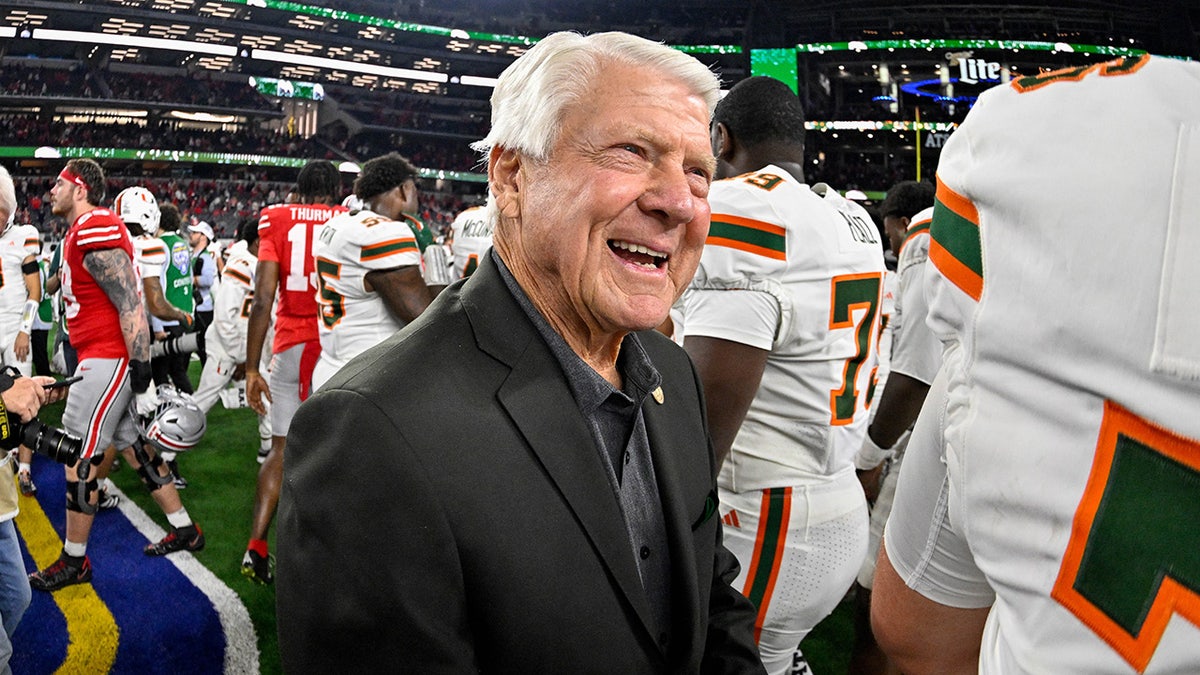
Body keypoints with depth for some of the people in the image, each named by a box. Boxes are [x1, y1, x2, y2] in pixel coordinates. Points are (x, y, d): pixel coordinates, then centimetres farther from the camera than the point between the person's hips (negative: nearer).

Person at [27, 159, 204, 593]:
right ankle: (184, 531, 25)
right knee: (132, 446, 16)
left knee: (78, 458, -1)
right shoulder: (81, 232, 16)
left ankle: (73, 562, 12)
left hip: (109, 359, -10)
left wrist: (142, 378, -22)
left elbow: (131, 308, -22)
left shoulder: (95, 234, -18)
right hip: (103, 358, 10)